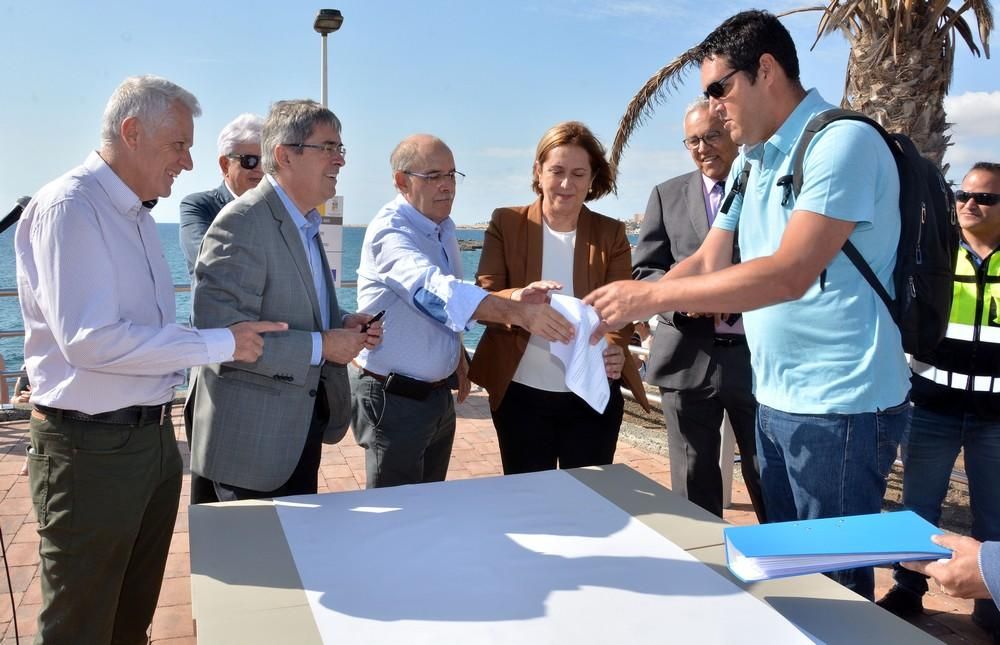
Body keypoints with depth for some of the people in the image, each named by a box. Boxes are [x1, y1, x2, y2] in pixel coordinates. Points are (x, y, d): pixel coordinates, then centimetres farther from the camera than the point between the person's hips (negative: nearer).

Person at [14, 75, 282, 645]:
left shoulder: (139, 215, 12)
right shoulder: (69, 207, -16)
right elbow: (88, 339, -25)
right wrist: (219, 344, -22)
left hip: (154, 437, 8)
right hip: (91, 447, -8)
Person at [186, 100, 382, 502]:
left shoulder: (305, 224, 11)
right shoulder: (242, 221, -19)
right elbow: (221, 331, -27)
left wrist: (341, 323, 2)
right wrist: (320, 346, -23)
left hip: (302, 422, 9)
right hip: (253, 438, -9)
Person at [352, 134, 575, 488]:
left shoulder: (445, 227, 7)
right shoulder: (389, 231, -21)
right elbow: (434, 288, -39)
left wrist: (458, 354, 12)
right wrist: (519, 313, -50)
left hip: (439, 392, 8)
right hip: (393, 398, -8)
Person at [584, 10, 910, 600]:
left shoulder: (843, 141, -15)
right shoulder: (750, 162, 11)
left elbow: (789, 273, -26)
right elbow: (708, 262, 10)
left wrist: (650, 295, -25)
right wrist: (621, 315, -4)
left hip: (841, 408, -8)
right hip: (774, 399, 8)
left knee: (835, 584, 7)